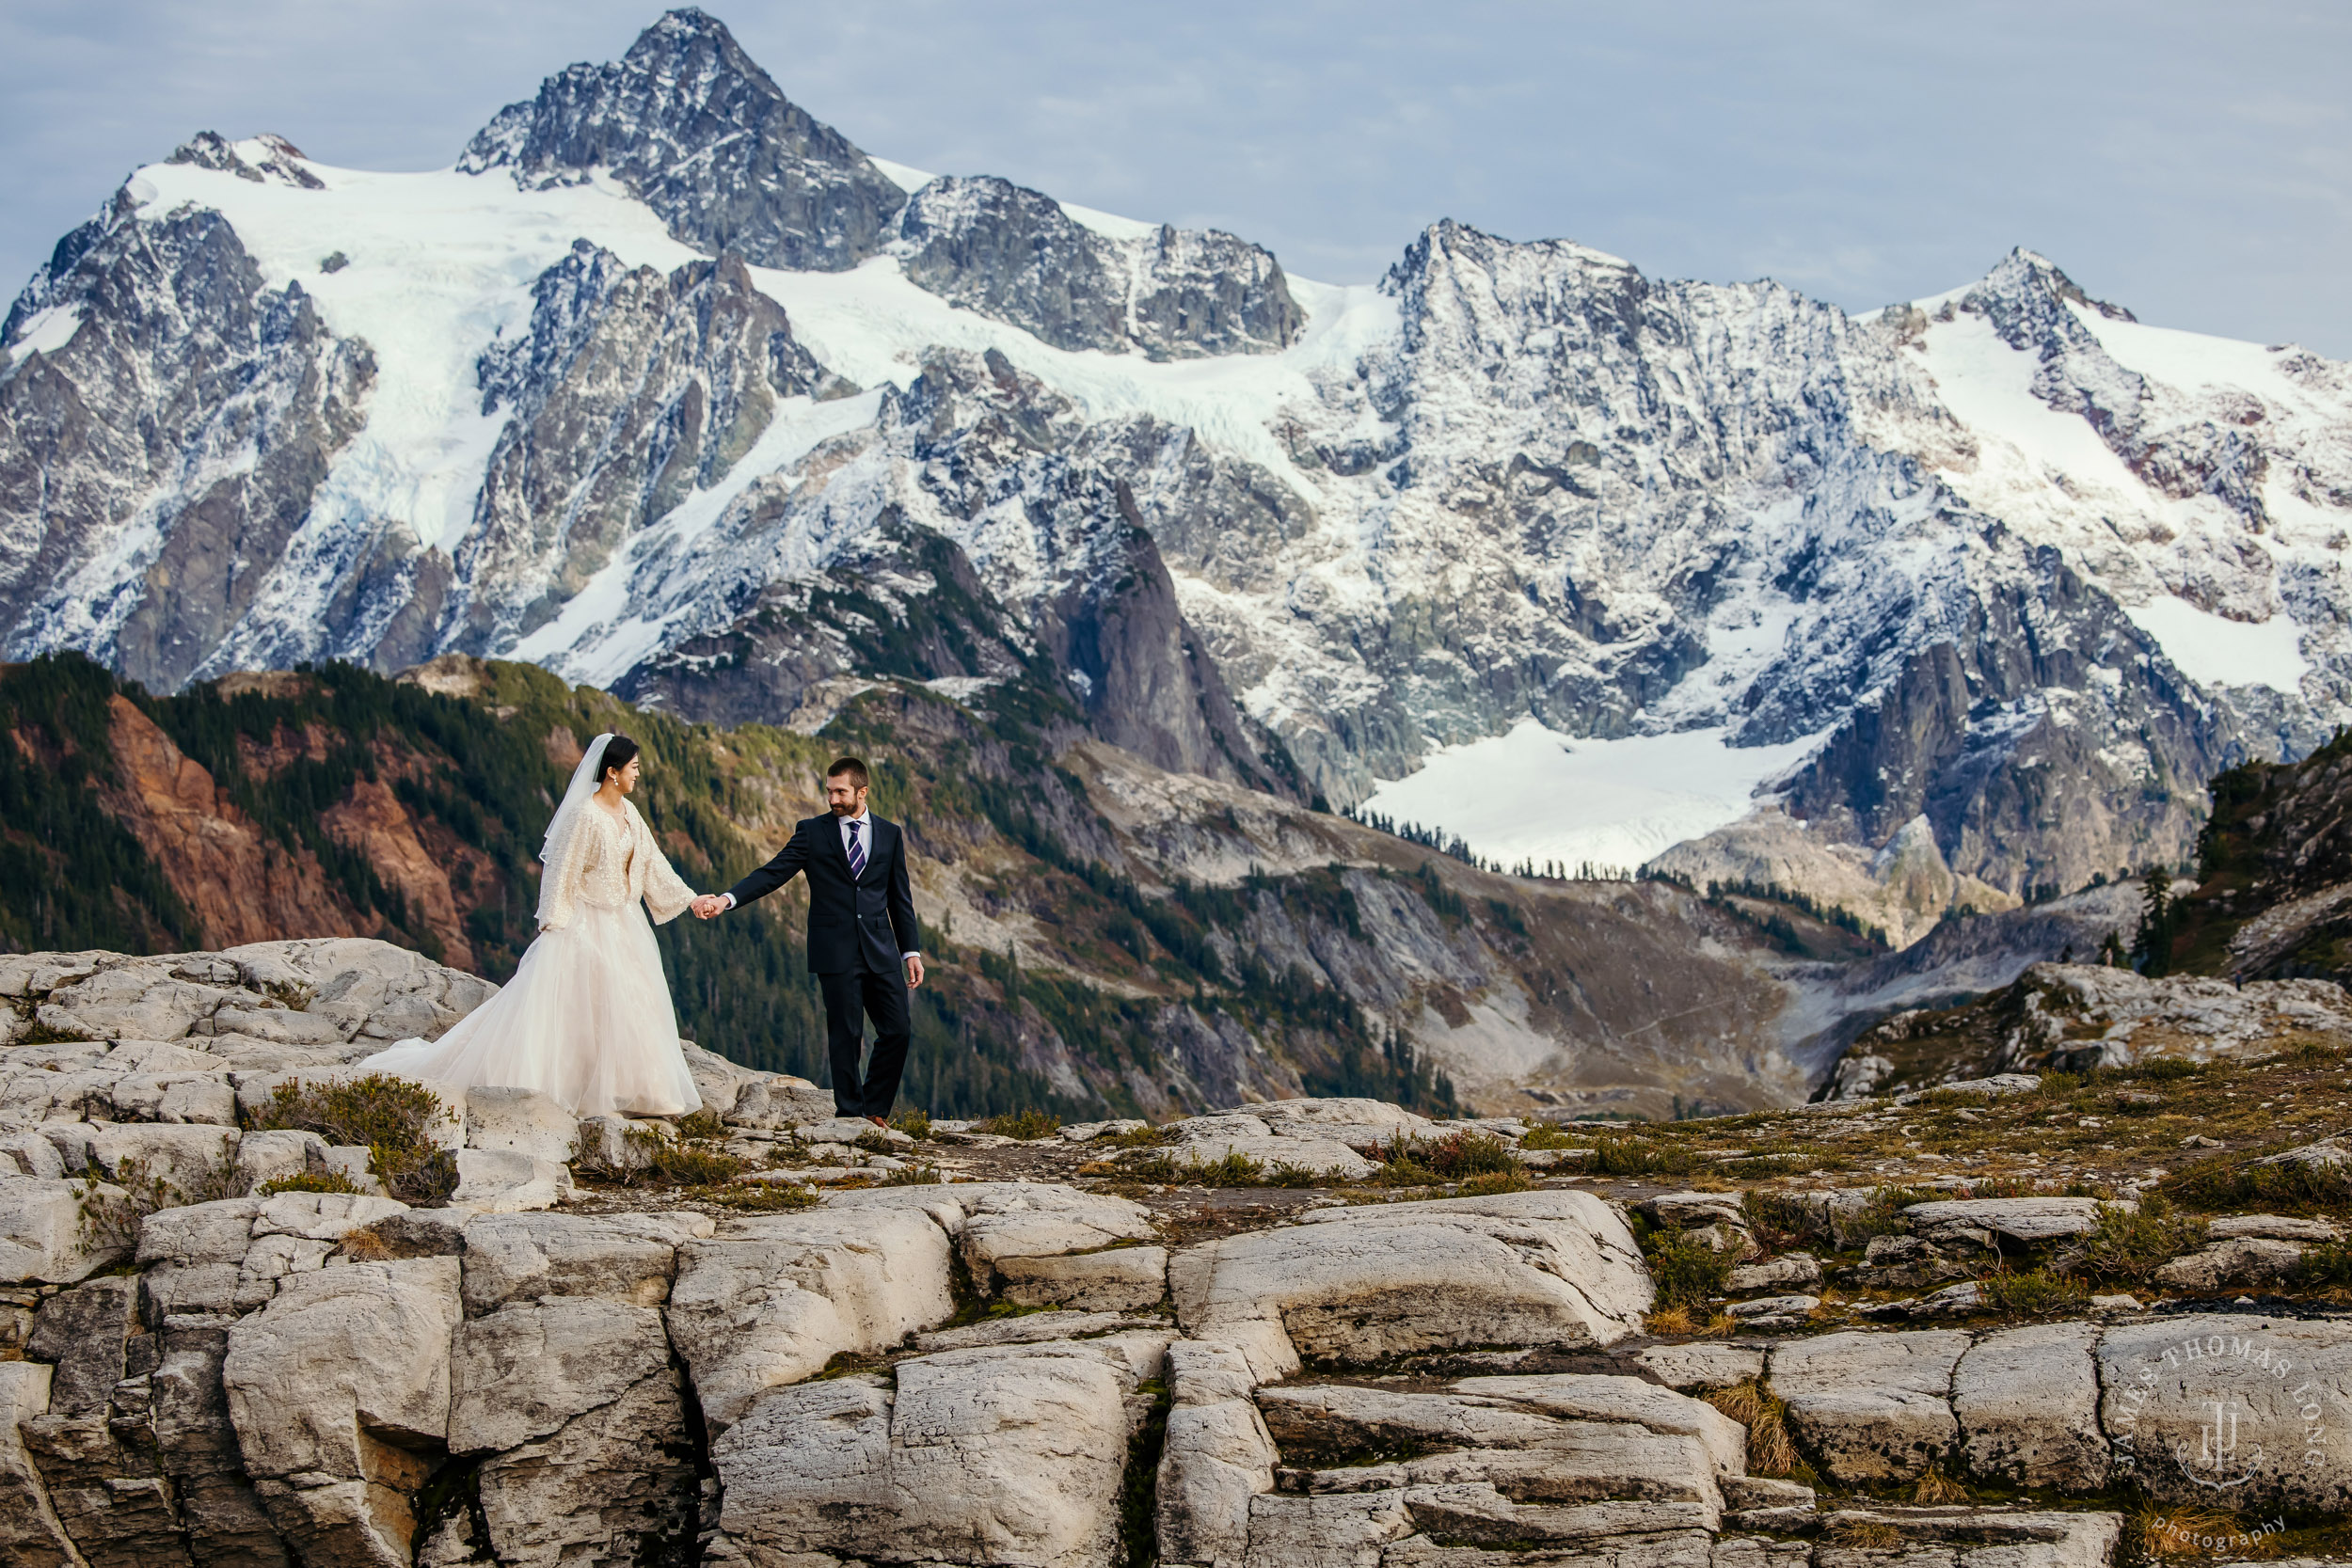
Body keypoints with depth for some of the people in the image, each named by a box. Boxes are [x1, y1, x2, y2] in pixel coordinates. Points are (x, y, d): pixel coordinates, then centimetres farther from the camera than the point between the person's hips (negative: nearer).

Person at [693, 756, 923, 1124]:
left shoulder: (889, 834, 10)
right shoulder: (813, 832, 4)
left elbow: (900, 898, 13)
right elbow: (772, 874, -3)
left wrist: (912, 951, 9)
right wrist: (727, 899, -17)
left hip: (881, 952, 2)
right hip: (836, 952, -2)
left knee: (896, 1032, -1)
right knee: (845, 1035, -1)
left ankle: (874, 1110, 14)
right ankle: (850, 1114, 9)